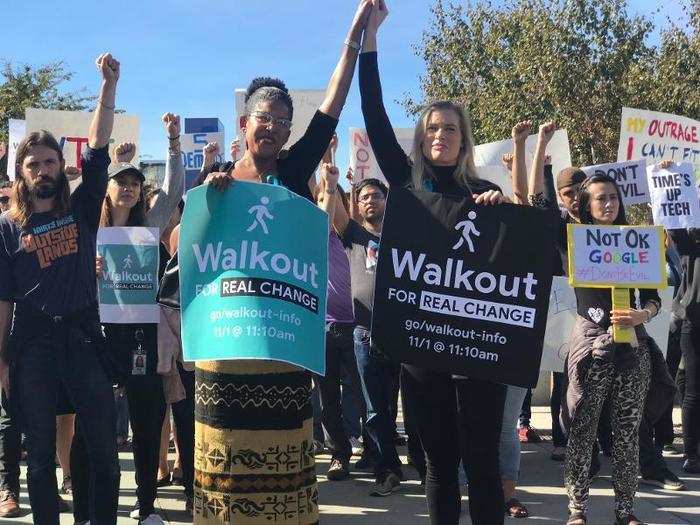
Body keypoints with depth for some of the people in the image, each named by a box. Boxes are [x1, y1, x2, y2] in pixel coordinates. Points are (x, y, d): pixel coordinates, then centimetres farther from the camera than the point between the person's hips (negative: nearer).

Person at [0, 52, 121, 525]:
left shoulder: (82, 209, 7)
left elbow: (97, 150, -4)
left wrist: (109, 85, -12)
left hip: (83, 335, 1)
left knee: (104, 447, 3)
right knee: (41, 454, 8)